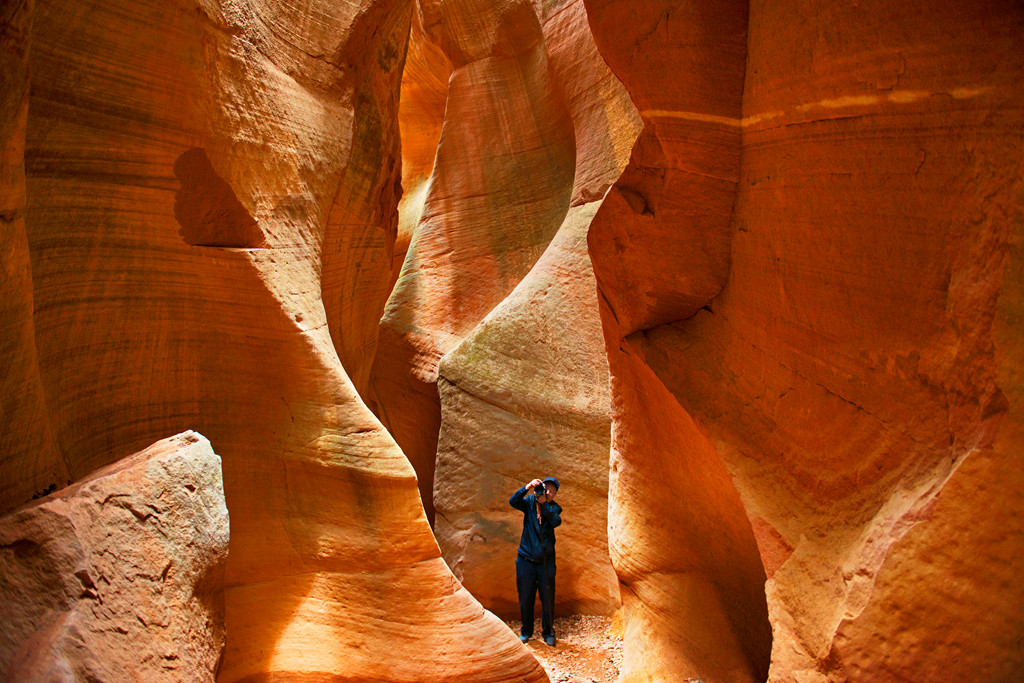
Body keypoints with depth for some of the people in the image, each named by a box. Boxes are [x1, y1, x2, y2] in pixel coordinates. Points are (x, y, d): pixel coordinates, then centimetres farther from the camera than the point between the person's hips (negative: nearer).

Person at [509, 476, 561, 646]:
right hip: (526, 558, 0)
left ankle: (548, 632, 19)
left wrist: (543, 504, -25)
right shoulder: (530, 501, 2)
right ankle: (526, 631, 24)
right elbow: (513, 502, -15)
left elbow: (555, 521, -17)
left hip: (546, 560, 0)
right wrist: (527, 488, -26)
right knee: (525, 598, 7)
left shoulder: (554, 508, 3)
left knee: (548, 598, 2)